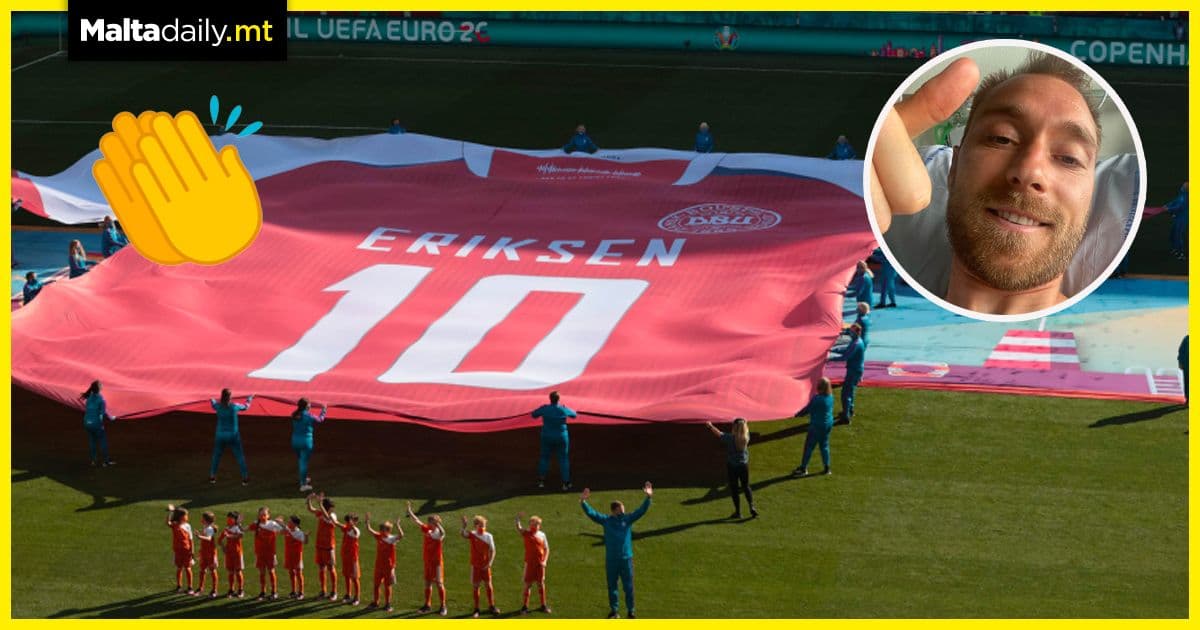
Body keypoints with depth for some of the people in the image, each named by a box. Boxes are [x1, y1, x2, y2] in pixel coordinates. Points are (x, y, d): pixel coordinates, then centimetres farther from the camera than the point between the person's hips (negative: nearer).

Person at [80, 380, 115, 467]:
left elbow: (86, 410, 10)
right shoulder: (100, 399, -15)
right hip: (97, 423, -5)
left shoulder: (88, 398, 2)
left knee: (92, 441, 14)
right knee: (103, 441, 8)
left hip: (87, 423, 5)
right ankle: (106, 461, 14)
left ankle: (93, 461, 17)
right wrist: (112, 418, 4)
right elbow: (104, 413, -14)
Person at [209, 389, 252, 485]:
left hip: (220, 436, 2)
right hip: (233, 436, -2)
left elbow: (213, 405, 17)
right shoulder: (234, 406, -13)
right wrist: (249, 399, 29)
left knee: (216, 456, 17)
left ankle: (212, 476, 20)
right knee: (240, 456, 6)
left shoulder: (218, 406, -9)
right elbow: (245, 407, 7)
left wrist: (212, 400, 42)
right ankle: (245, 478, 5)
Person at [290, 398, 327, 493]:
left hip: (295, 441, 6)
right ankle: (303, 484, -2)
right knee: (304, 462, -3)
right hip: (306, 441, -6)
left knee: (300, 461, 22)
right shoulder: (309, 416, -15)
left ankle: (304, 479, 41)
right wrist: (324, 411, 17)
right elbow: (320, 420, 0)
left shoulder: (294, 415, -2)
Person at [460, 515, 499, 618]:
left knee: (488, 585, 6)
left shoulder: (488, 536, -2)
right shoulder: (472, 535, -5)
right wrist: (464, 525, -45)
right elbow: (463, 534, -26)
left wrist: (489, 563, -11)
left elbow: (492, 550, 0)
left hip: (485, 565, 1)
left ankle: (491, 606, 19)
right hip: (475, 565, -1)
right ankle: (476, 609, 11)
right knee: (475, 586, 3)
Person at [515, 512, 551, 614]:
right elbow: (518, 528, -21)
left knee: (541, 584, 10)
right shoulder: (526, 533, -1)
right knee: (528, 585, 0)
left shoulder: (542, 535, 6)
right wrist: (518, 519, -39)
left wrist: (545, 561, -3)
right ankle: (525, 607, 6)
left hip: (540, 564, 2)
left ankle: (543, 606, 20)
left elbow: (546, 549, 10)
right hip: (530, 563, -2)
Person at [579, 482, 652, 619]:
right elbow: (591, 513, -5)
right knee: (612, 586, 9)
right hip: (611, 560, 1)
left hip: (626, 559, -1)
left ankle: (631, 610, 15)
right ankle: (613, 611, 20)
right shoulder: (606, 520, 0)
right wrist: (583, 502, -19)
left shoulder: (627, 519, 0)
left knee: (628, 586, 4)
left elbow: (641, 511, -6)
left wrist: (648, 498, -20)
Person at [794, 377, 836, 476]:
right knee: (824, 445, 17)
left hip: (817, 425, -7)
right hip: (828, 424, 7)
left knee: (809, 446, 3)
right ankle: (827, 468, 19)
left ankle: (803, 468, 9)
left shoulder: (817, 398, -23)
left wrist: (798, 414, 6)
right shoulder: (830, 397, -1)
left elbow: (808, 409, -12)